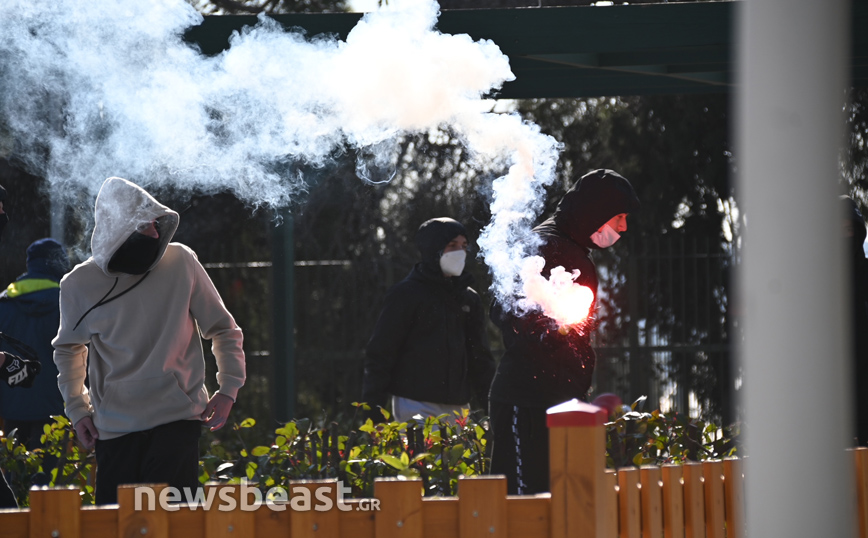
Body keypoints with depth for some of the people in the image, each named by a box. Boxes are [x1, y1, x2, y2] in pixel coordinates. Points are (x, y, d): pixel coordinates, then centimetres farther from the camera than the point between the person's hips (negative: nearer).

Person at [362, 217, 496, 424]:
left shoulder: (468, 298, 15)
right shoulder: (406, 294, -1)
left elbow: (480, 355, 19)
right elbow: (380, 351, -3)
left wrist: (491, 403, 9)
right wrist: (374, 409, -10)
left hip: (457, 406, 6)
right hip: (416, 405, -6)